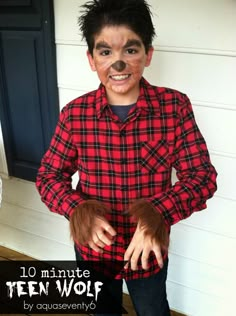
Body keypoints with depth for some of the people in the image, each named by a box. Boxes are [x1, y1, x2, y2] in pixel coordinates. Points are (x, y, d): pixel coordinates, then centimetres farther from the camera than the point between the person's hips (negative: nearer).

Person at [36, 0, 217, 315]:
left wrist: (158, 214, -34)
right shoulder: (74, 114, -14)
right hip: (92, 249, 1)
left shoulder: (175, 106, -17)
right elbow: (49, 176, -6)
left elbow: (202, 175, -16)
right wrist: (79, 211, -26)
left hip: (149, 251, 0)